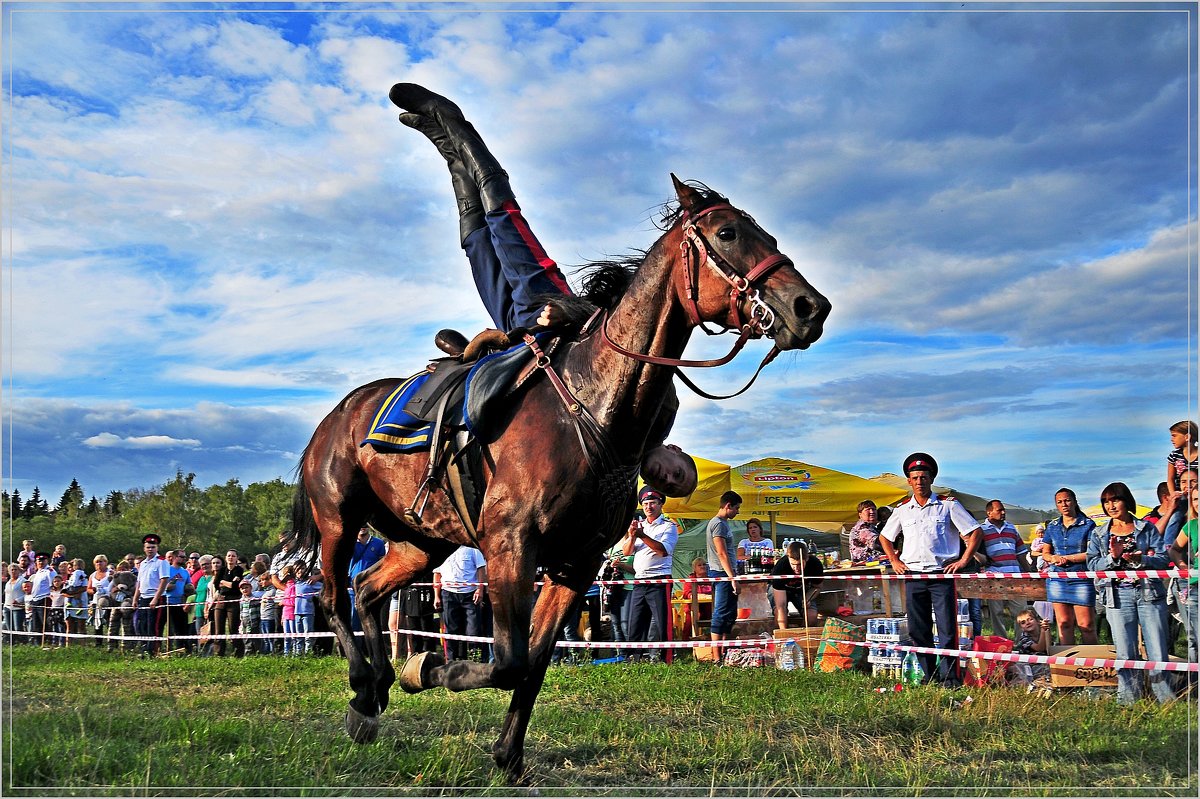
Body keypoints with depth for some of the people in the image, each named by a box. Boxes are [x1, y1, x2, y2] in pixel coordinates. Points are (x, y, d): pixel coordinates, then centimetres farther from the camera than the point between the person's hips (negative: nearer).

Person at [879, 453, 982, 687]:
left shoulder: (948, 506, 4)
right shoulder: (903, 510, 13)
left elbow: (975, 532, 3)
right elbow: (884, 537, 26)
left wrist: (963, 560, -4)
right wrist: (894, 561, 14)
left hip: (942, 574, -3)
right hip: (913, 576, 4)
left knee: (947, 629, -7)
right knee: (918, 630, 5)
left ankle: (949, 677, -3)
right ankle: (929, 677, 13)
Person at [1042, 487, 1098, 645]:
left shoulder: (1088, 525, 1)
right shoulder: (1052, 527, 15)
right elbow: (1045, 552, 15)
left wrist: (1066, 558, -10)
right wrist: (1053, 558, -7)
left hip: (1082, 580, -4)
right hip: (1057, 579, 4)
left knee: (1086, 625, -6)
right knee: (1063, 623, 4)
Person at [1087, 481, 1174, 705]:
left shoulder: (1147, 529, 10)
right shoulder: (1098, 534, 13)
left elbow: (1163, 559, 1)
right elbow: (1092, 565, 3)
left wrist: (1141, 559, -17)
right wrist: (1112, 557, -15)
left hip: (1149, 593, -1)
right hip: (1117, 596, 1)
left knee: (1158, 651, -3)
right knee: (1125, 653, 1)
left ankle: (1166, 700, 8)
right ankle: (1129, 701, 9)